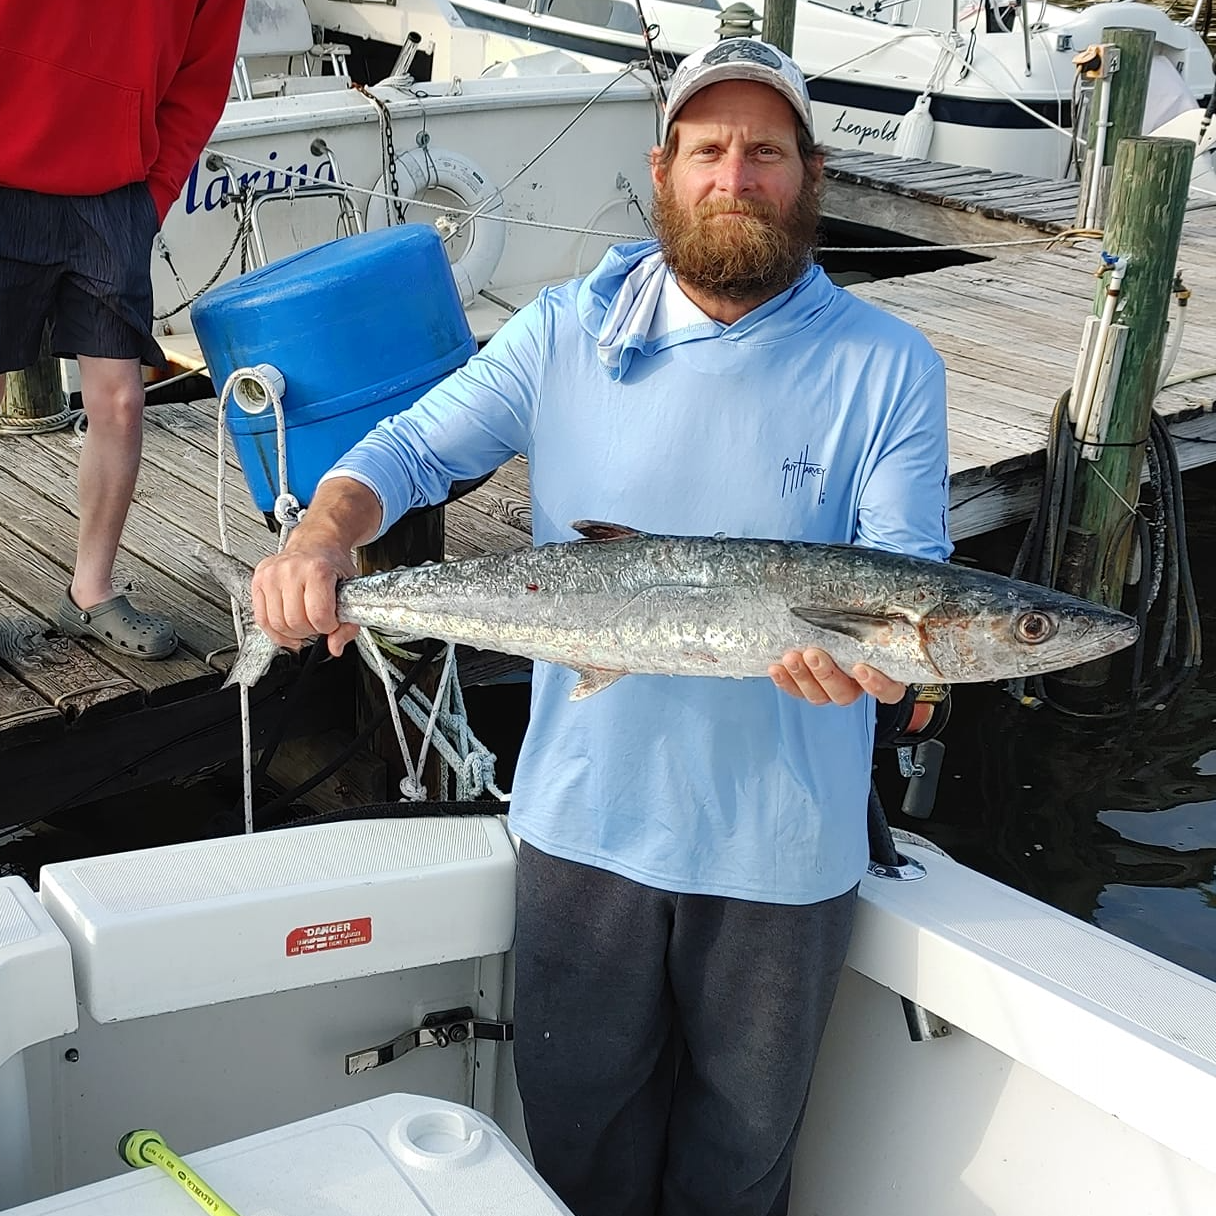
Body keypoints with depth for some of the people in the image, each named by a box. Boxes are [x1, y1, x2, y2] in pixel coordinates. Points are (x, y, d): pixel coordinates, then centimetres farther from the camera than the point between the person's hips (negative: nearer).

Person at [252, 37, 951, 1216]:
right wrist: (322, 533, -20)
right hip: (586, 815, 1)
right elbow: (413, 446, 1)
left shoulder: (888, 367, -5)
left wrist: (874, 649, -33)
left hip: (781, 841, -1)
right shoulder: (568, 331, 0)